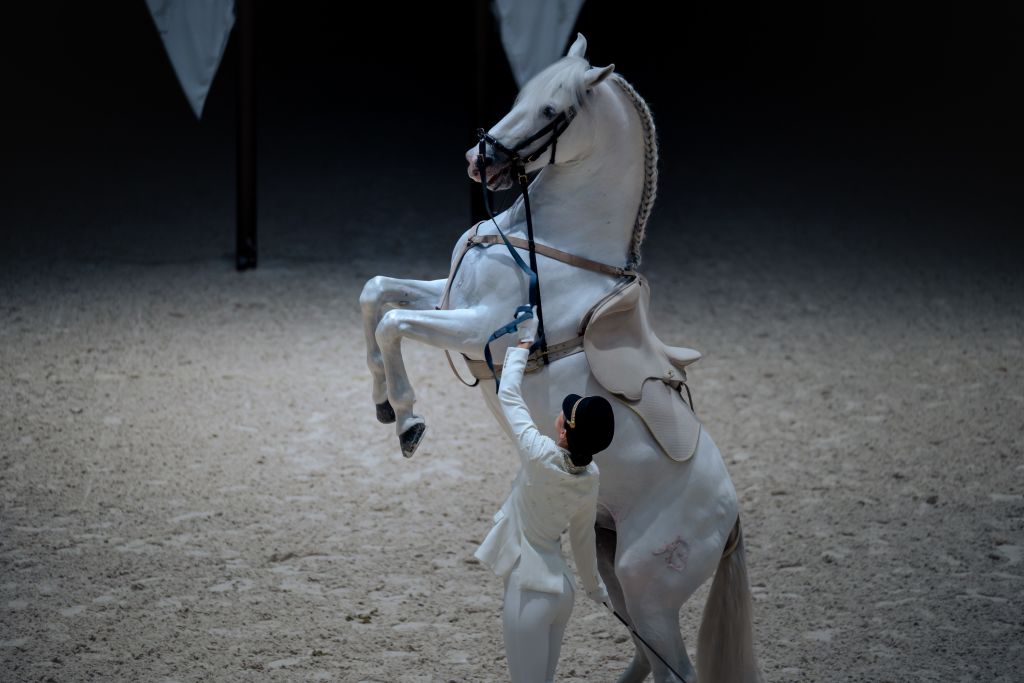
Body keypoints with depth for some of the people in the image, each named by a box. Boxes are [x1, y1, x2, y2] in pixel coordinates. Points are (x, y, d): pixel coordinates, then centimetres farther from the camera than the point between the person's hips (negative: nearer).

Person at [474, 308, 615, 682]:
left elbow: (507, 394, -10)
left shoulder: (540, 457, -21)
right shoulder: (590, 479, -2)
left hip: (528, 588, -7)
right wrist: (594, 586, 29)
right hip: (559, 586, 7)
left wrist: (523, 343, 3)